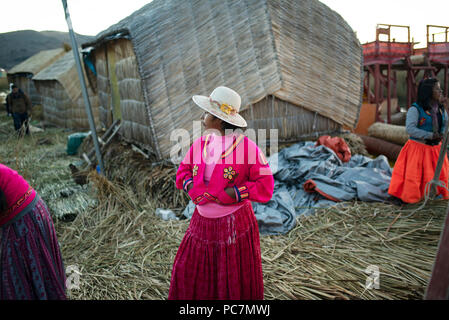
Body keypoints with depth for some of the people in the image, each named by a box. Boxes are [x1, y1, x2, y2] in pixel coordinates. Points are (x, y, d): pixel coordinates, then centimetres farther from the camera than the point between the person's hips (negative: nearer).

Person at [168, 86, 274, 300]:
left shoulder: (248, 147, -15)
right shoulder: (200, 144, 2)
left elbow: (265, 187, -16)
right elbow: (182, 172, 10)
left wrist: (227, 194, -21)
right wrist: (193, 189, -12)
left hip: (235, 226, -5)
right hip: (202, 222, 5)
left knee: (235, 283, 12)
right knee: (188, 273, 16)